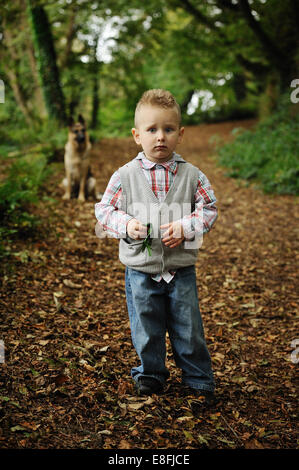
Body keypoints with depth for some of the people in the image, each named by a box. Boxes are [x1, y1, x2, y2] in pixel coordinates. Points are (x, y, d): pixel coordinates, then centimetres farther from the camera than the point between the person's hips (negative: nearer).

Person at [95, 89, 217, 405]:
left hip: (181, 270, 0)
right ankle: (150, 375, 36)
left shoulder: (191, 175, -4)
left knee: (188, 328, 10)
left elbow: (208, 208, 1)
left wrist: (185, 227, -16)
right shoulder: (125, 176, -5)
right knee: (146, 329, 13)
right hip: (140, 270, 0)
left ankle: (198, 379, 29)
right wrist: (125, 225, -17)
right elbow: (104, 209, 1)